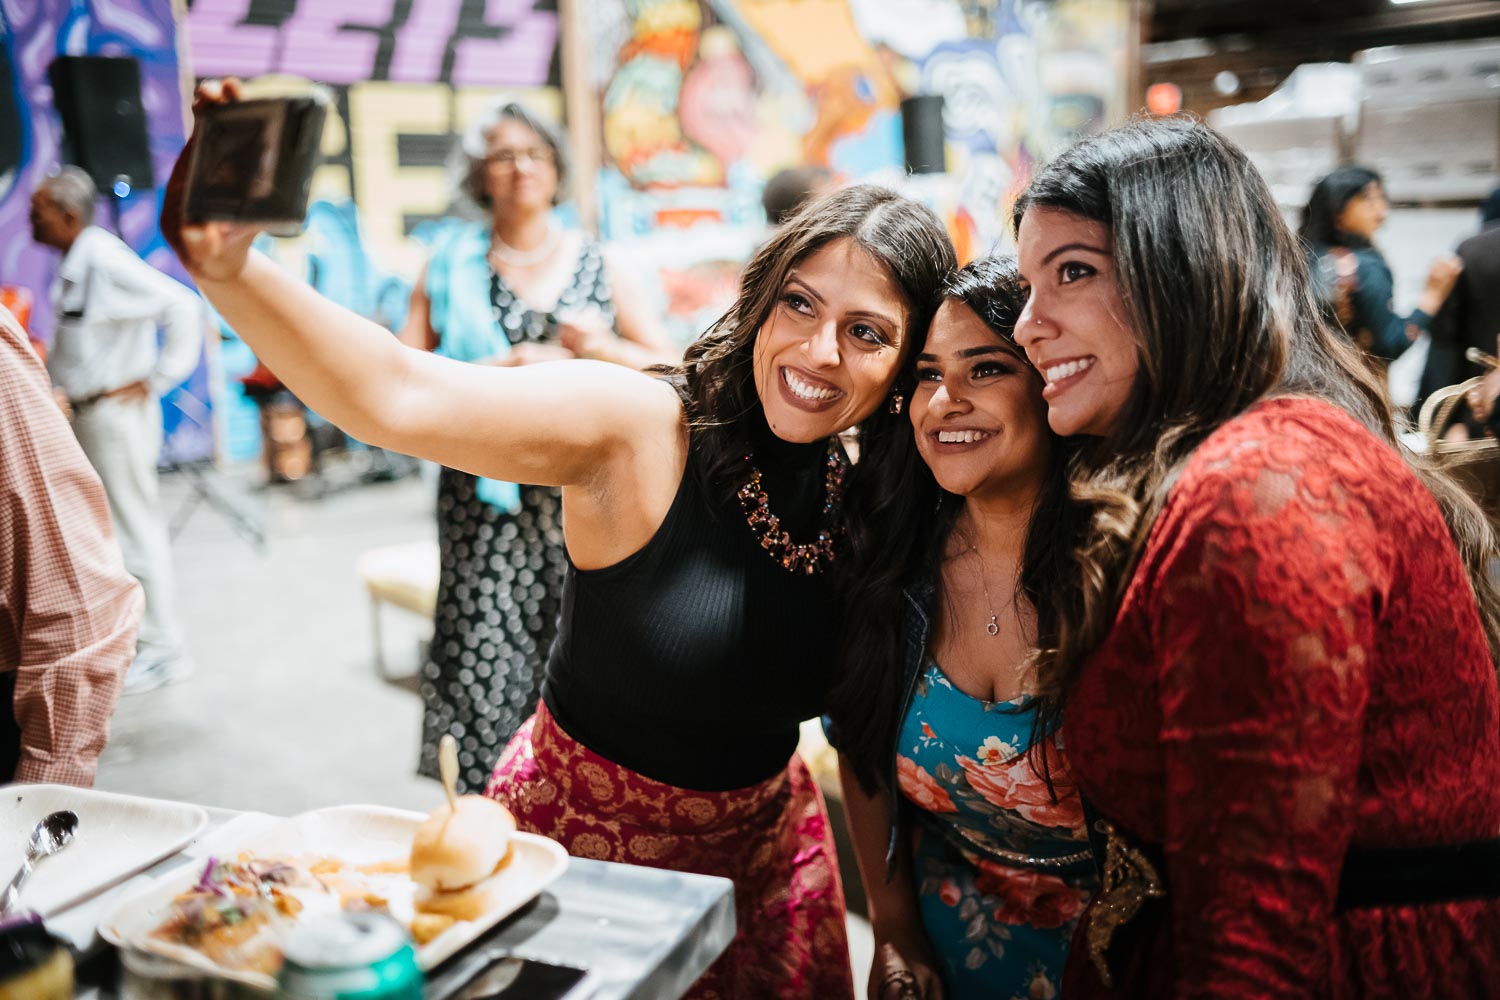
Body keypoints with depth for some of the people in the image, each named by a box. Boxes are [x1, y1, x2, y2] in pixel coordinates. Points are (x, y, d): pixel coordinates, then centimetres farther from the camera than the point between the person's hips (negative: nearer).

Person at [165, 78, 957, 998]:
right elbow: (397, 398, -38)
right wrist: (230, 270, -51)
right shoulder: (640, 429, -23)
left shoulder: (867, 504, -7)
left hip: (761, 845, 5)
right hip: (575, 836, -4)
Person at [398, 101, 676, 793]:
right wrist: (508, 367, -11)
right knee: (486, 657, -6)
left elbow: (668, 371, 12)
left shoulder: (595, 264, 12)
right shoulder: (452, 264, 8)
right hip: (489, 496, -1)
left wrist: (604, 348, -6)